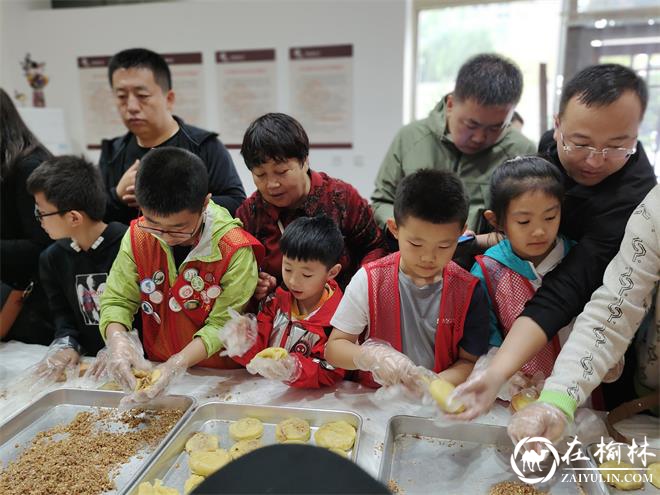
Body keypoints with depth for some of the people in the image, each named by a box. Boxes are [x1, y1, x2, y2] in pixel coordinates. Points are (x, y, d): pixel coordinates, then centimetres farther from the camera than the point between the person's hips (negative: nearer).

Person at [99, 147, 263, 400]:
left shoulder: (235, 250, -19)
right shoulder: (138, 236, -6)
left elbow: (223, 324, -17)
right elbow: (117, 300, -2)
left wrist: (176, 364, -29)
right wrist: (117, 339, -22)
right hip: (156, 367, 5)